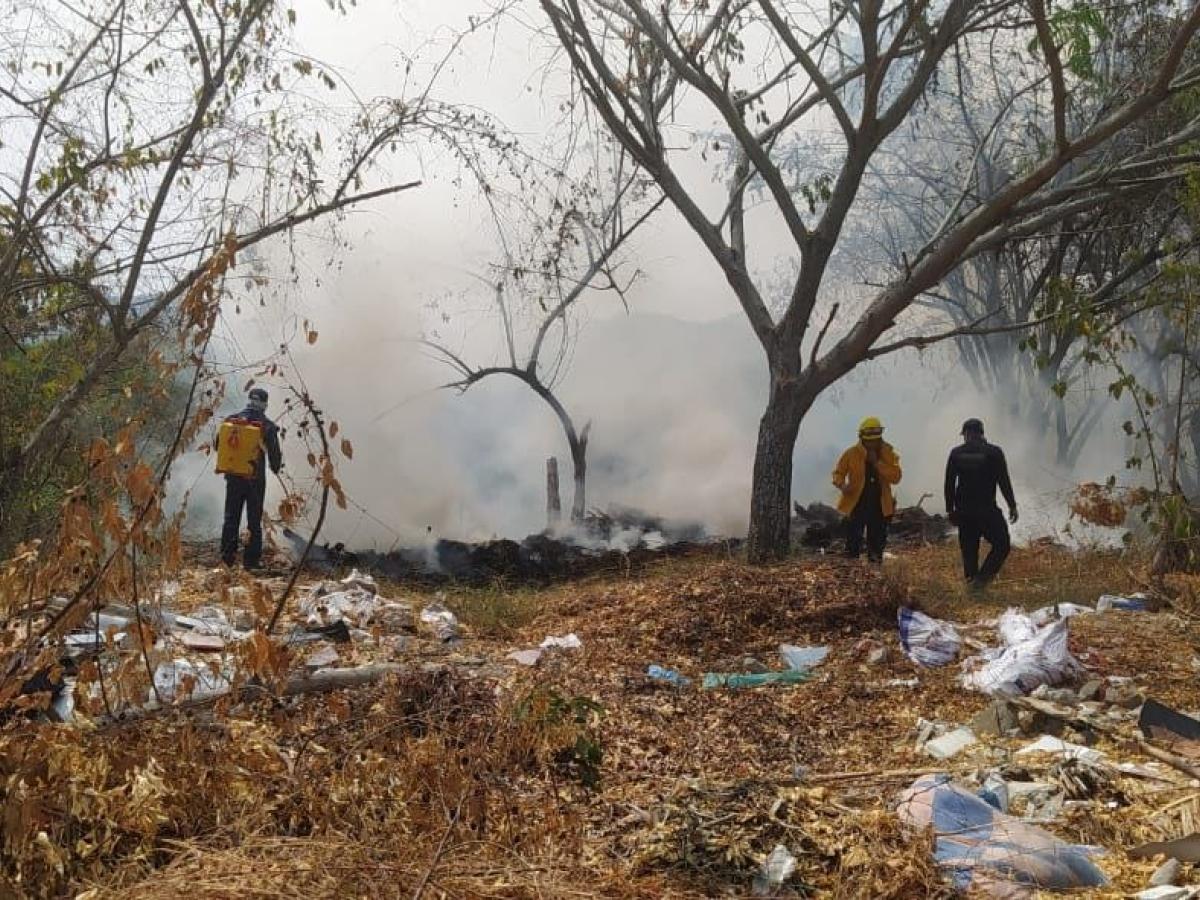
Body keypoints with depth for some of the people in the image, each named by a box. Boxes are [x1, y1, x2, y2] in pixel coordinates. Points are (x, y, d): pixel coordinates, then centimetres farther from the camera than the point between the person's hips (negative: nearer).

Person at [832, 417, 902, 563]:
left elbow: (896, 477, -11)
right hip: (856, 505, -2)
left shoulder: (888, 454, 1)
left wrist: (877, 463, -18)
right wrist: (842, 485, -19)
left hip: (879, 507, 2)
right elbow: (838, 473, 3)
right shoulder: (851, 454, -2)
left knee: (877, 544, 10)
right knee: (853, 545, -3)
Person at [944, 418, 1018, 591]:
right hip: (988, 510, -3)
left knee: (969, 549, 12)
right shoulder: (994, 452, -5)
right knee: (1002, 545, 6)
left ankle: (971, 580, 14)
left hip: (964, 511, 4)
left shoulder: (956, 453, 2)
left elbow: (949, 484, 4)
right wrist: (1012, 505, 2)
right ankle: (982, 578, -8)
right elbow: (1004, 481, -6)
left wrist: (950, 509, 11)